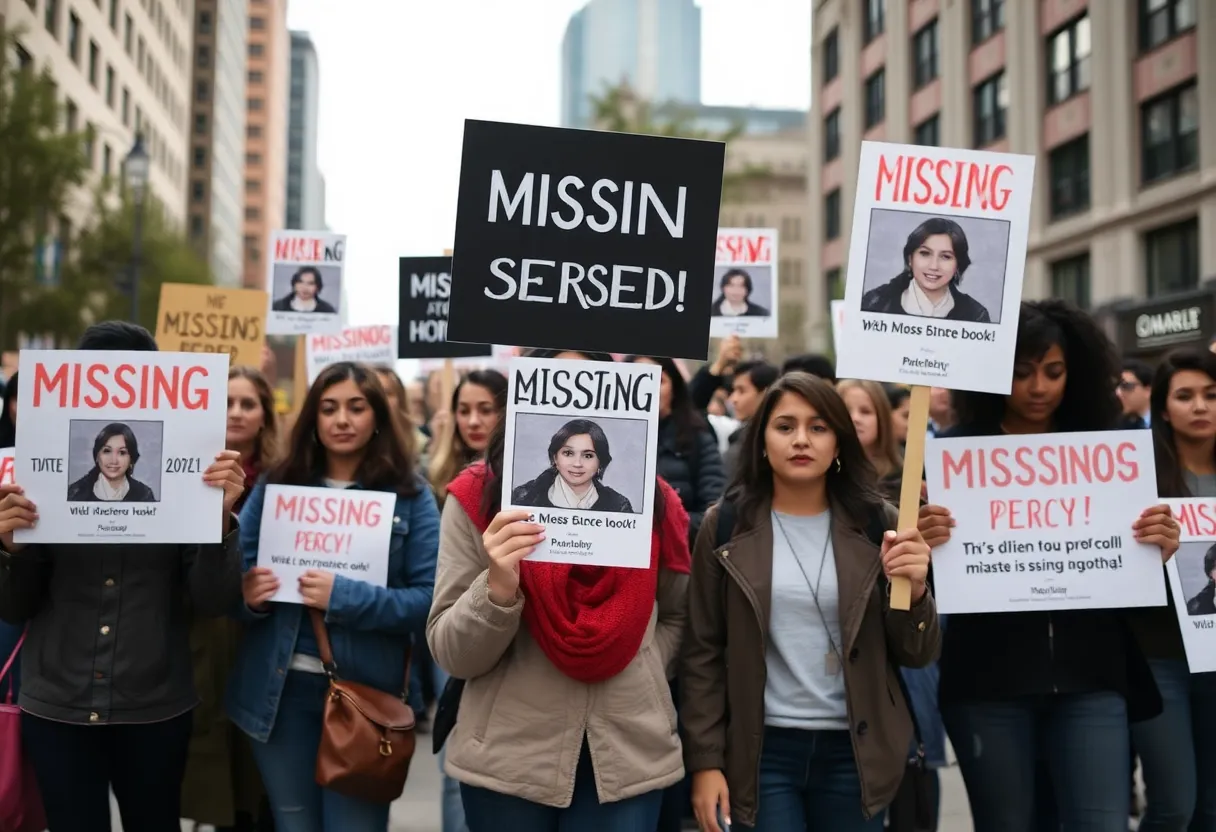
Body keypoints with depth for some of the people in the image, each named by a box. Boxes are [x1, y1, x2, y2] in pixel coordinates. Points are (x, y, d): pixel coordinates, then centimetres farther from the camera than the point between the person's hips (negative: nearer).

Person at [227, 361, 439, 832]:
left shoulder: (410, 495, -3)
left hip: (365, 691, -2)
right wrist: (248, 594, -15)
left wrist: (345, 598, -21)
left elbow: (430, 598, -10)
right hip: (279, 688, 3)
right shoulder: (275, 485, 4)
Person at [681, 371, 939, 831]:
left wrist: (914, 592, -17)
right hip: (761, 751, -1)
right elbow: (704, 653, -1)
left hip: (854, 753, 2)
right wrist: (705, 760, -5)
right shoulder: (727, 526, -3)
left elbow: (916, 655, 1)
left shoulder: (877, 524, -1)